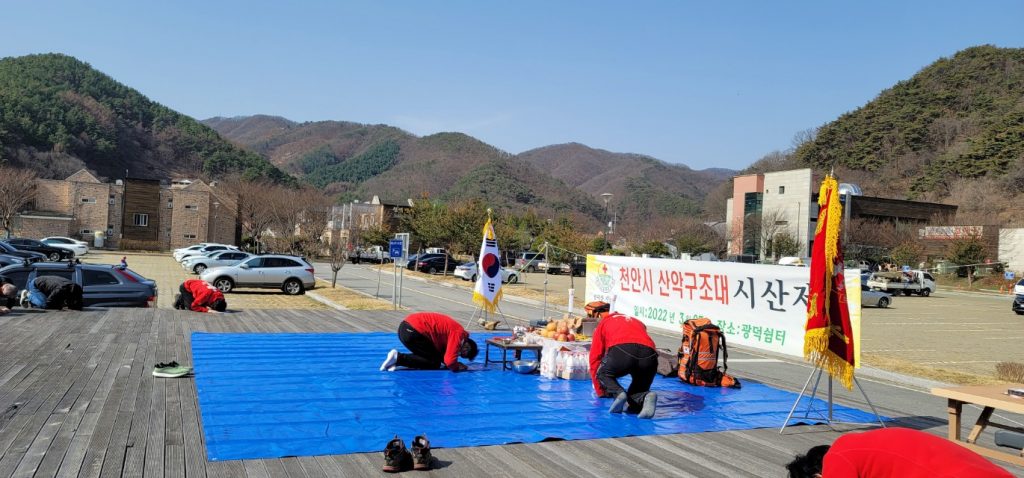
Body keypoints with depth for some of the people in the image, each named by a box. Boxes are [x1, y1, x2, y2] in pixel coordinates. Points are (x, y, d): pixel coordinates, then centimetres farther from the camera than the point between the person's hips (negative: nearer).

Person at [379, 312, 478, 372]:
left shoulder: (457, 331, 18)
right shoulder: (458, 334, -10)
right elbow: (449, 361, -16)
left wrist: (455, 364, 10)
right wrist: (458, 367, 4)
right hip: (412, 331, -9)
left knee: (436, 357, 13)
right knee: (434, 363, 0)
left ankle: (397, 358, 3)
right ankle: (398, 358, -8)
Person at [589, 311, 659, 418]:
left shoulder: (603, 322, 34)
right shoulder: (637, 322, 43)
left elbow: (595, 358, 30)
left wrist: (600, 392, 40)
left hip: (621, 350, -3)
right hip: (650, 354, 3)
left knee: (603, 374, 25)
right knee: (638, 390, 22)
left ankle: (618, 393, -5)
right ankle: (645, 397, -13)